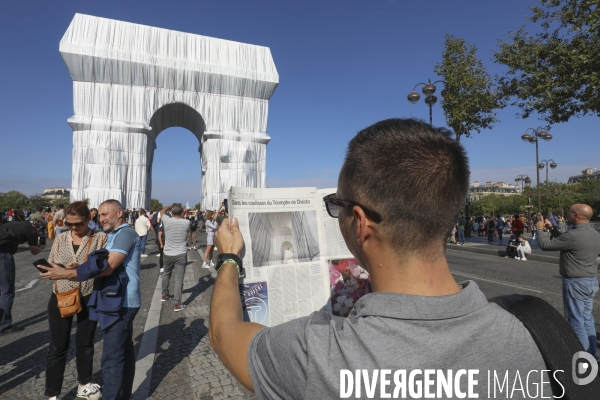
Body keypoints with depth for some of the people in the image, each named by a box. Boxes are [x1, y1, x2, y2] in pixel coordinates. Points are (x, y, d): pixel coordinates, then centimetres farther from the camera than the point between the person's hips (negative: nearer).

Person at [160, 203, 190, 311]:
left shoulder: (167, 221, -7)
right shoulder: (187, 222, -8)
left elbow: (162, 211, 14)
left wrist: (172, 205, 20)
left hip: (168, 253, 2)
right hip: (181, 254, -2)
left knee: (166, 274, 25)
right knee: (179, 278, -2)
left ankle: (164, 295, 41)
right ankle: (176, 304, -3)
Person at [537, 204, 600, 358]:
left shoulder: (574, 235, -24)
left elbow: (545, 245, -14)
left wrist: (541, 229, 2)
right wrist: (552, 228, 17)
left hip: (575, 283, -9)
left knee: (576, 322, 2)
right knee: (587, 319, 18)